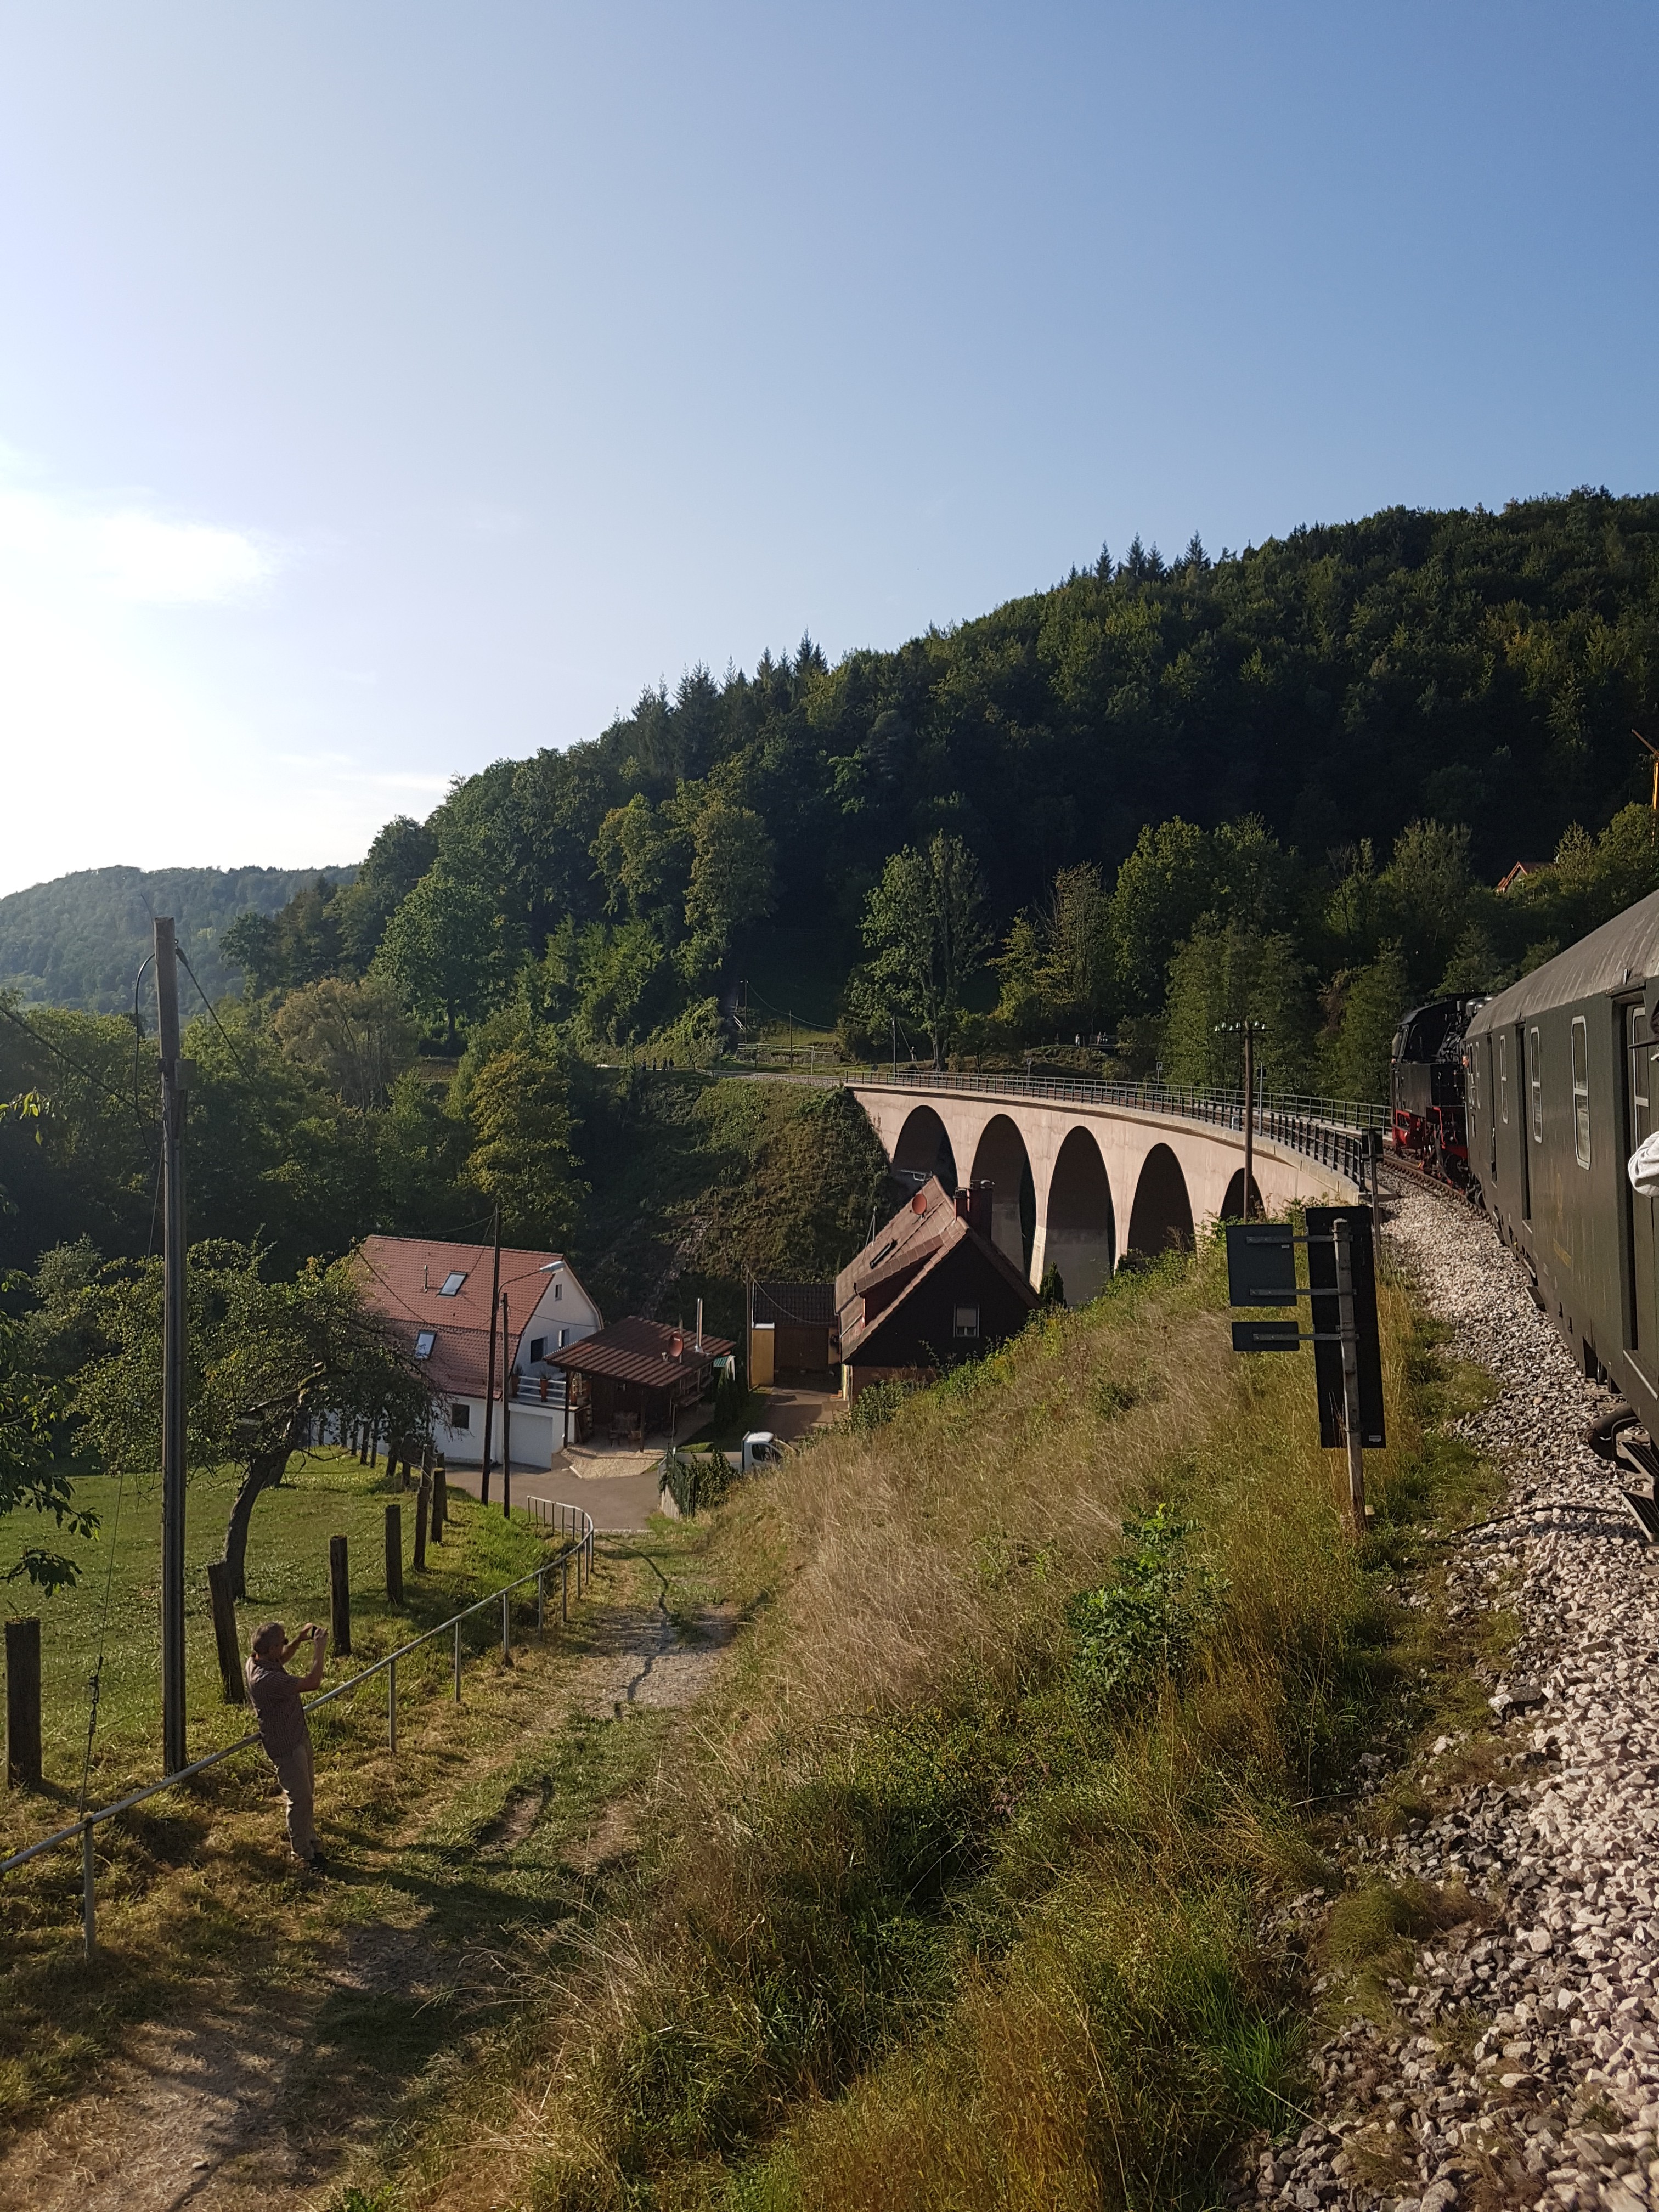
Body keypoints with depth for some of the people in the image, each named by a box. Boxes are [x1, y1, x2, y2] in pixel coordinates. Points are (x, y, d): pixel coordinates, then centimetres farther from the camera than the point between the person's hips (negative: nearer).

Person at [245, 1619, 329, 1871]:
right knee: (299, 1798, 4)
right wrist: (319, 1649, -24)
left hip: (298, 1737, 9)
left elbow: (281, 1661, 20)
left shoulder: (256, 1662, -6)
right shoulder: (266, 1679, -35)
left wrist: (300, 1640, 6)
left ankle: (308, 1839, 37)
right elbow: (311, 1682, -35)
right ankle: (305, 1855, 18)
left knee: (304, 1794, 22)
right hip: (285, 1746, -9)